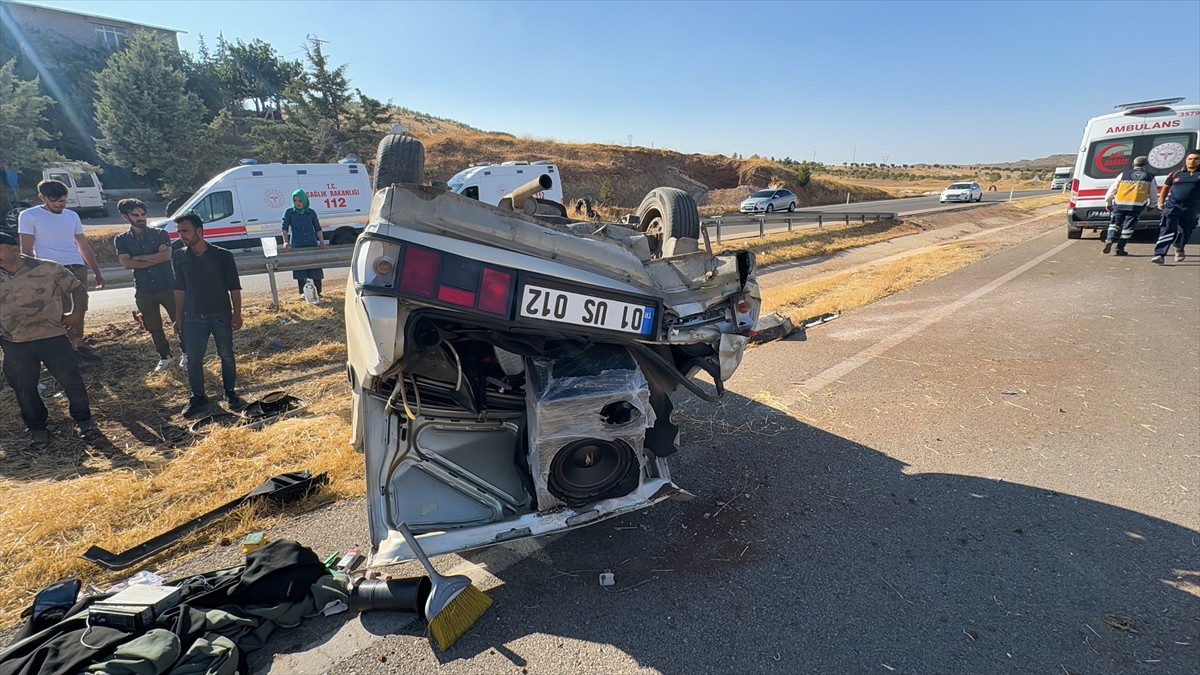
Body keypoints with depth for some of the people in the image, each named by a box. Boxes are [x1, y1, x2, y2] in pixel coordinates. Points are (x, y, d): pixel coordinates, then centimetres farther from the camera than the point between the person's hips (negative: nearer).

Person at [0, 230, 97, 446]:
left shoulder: (48, 269, -5)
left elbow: (77, 287, 3)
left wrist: (77, 313, -7)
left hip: (52, 337, -3)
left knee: (70, 379, 2)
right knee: (24, 388, 10)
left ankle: (83, 418, 19)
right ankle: (36, 427, 26)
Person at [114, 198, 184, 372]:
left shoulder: (160, 234, 0)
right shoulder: (121, 239, 4)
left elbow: (166, 255, -16)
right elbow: (126, 263, -10)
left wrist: (138, 257, -11)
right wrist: (155, 259, -13)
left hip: (167, 286, -2)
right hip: (143, 291, 2)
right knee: (154, 327, 11)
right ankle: (164, 357, 26)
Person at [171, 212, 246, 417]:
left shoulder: (222, 255, -8)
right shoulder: (179, 257, 1)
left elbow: (234, 288, -4)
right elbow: (180, 289, 7)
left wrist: (237, 314, -6)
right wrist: (178, 318, 7)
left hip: (221, 316, -2)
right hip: (193, 318, 2)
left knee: (227, 356, 8)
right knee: (193, 359, 6)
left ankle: (230, 392, 24)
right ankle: (197, 397, 22)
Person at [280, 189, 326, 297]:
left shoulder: (311, 212, 5)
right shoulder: (289, 212, 1)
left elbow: (318, 229, 9)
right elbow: (285, 228, -2)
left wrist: (322, 243, 1)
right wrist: (286, 242, -16)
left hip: (312, 245, 1)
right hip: (297, 246, -1)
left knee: (316, 270, 2)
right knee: (300, 271, 2)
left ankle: (317, 292, 13)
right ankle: (303, 293, 11)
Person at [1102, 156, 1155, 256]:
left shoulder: (1124, 174, 9)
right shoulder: (1150, 177, 13)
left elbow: (1112, 189, 9)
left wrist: (1108, 203, 19)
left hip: (1120, 204, 0)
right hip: (1136, 206, 0)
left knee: (1115, 223, 14)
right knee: (1128, 227, 5)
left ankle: (1109, 240, -10)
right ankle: (1120, 248, 3)